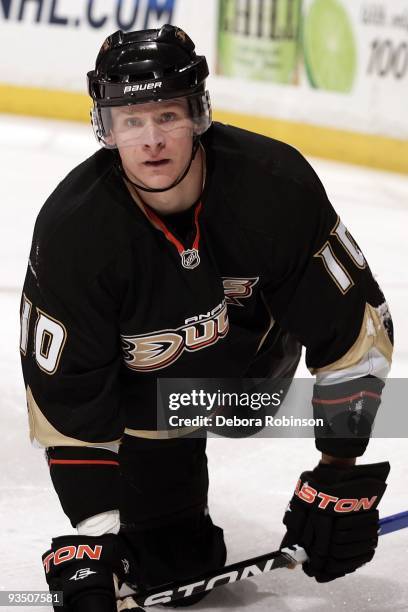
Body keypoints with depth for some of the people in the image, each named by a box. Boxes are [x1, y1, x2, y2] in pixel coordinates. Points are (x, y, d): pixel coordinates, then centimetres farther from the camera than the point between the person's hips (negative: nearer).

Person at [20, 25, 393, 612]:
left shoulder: (276, 183, -32)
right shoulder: (72, 231, -33)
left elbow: (355, 327, -24)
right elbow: (67, 403, -26)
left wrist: (343, 476, -25)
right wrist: (91, 540, -30)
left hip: (256, 333, 2)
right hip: (143, 363, -2)